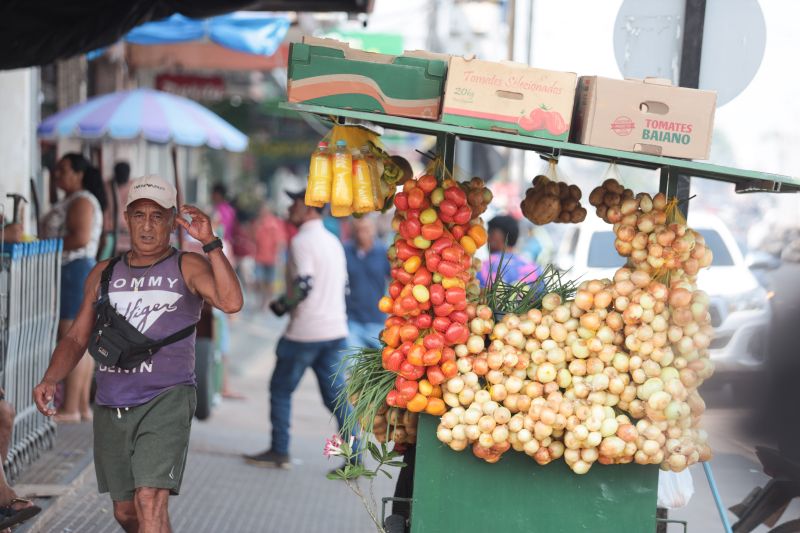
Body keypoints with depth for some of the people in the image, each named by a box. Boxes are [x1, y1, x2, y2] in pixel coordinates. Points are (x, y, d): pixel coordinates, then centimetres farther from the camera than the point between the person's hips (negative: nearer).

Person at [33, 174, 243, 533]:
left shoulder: (187, 267, 0)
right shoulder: (104, 274, 13)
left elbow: (231, 302, -19)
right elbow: (77, 337, 15)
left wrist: (210, 243, -22)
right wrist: (50, 379, -2)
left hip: (166, 400, -5)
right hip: (111, 406, 5)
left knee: (150, 499, -20)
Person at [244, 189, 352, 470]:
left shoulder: (302, 242, -12)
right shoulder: (333, 242, 15)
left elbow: (304, 285, -22)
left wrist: (281, 306, -5)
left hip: (305, 332, -8)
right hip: (335, 330, 8)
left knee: (281, 389, 8)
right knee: (336, 396, 8)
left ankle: (279, 452, 12)